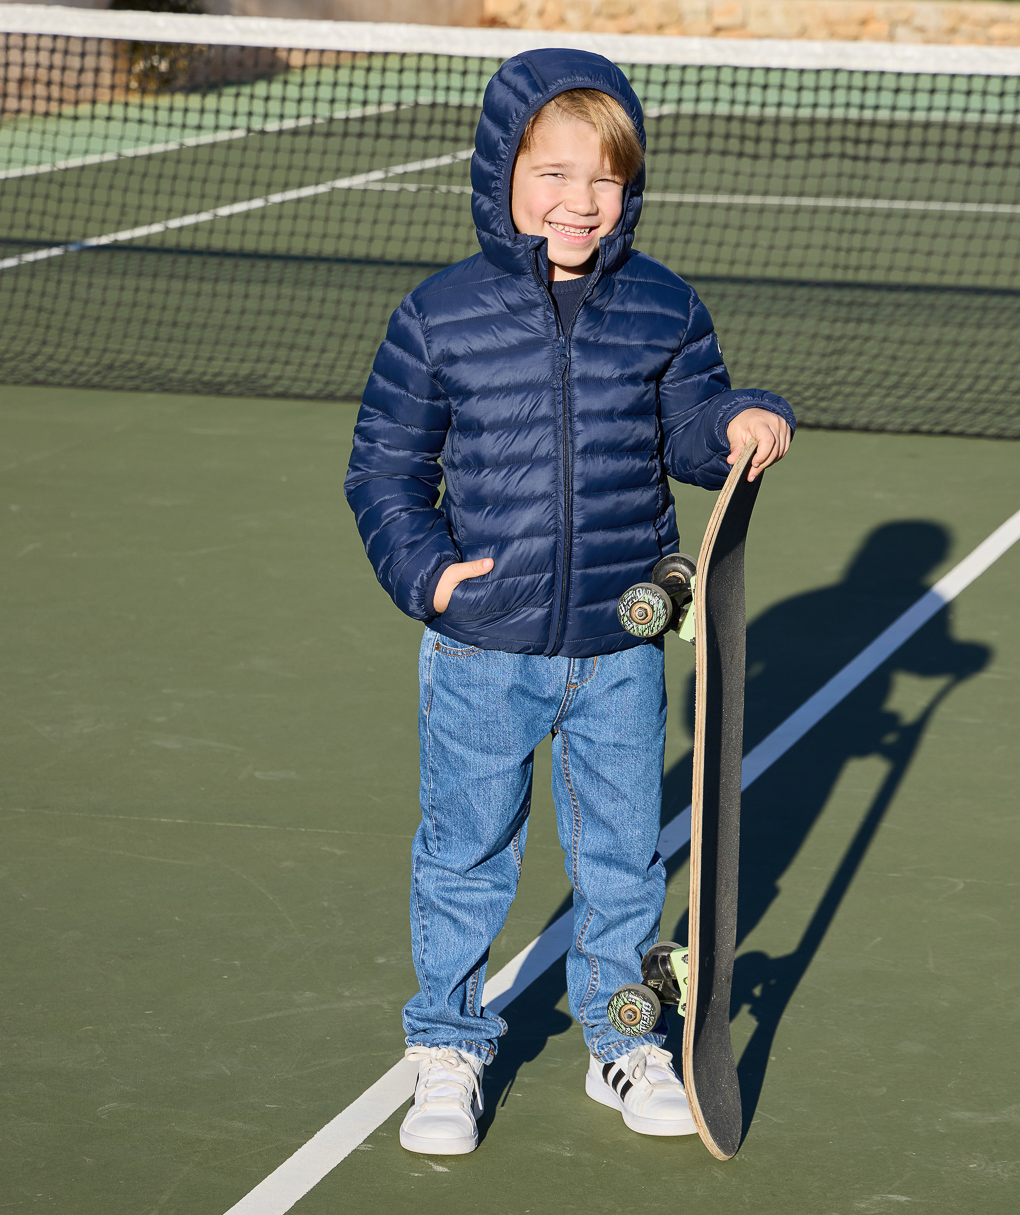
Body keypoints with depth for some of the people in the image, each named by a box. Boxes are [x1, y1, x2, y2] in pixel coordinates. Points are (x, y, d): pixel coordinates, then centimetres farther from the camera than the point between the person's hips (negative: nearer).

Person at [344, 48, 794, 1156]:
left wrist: (742, 422, -13)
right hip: (482, 648, -2)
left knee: (622, 848, 13)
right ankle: (448, 1049, 24)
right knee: (464, 852, 9)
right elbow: (385, 464, 1)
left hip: (619, 647, 2)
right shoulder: (440, 317, -6)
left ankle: (621, 1039, 31)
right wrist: (421, 566, -13)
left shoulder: (662, 310, 0)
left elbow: (689, 431, 9)